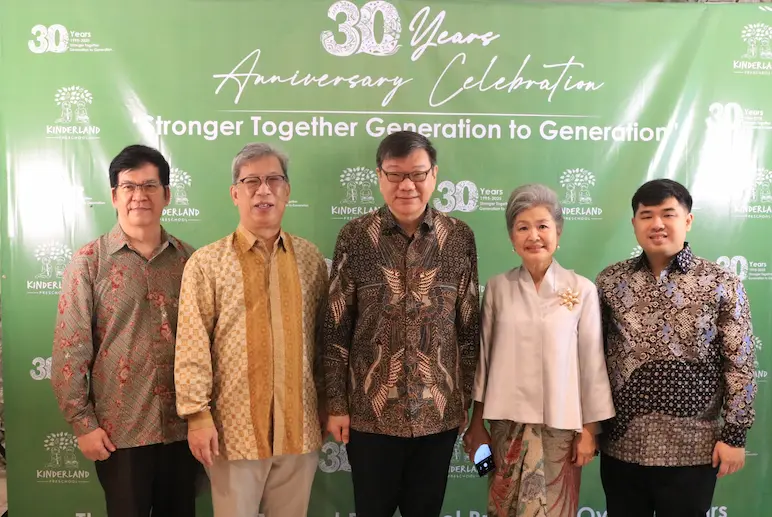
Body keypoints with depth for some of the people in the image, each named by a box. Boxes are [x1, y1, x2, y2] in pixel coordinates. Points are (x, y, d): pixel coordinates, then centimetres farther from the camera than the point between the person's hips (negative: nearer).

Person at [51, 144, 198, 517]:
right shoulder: (89, 262, -4)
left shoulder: (188, 259, 3)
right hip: (120, 430, -3)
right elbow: (70, 350, -6)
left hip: (182, 426, 3)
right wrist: (82, 423, -9)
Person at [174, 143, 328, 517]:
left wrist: (327, 405, 10)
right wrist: (197, 414, -10)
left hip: (300, 426, 3)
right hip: (234, 426, -2)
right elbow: (192, 345, -7)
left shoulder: (311, 259, 5)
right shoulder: (207, 263, -5)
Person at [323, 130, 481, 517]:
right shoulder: (354, 237, -5)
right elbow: (336, 329, -3)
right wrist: (337, 405, -4)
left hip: (439, 412, 1)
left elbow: (469, 327, 4)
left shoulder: (460, 238, -1)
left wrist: (468, 401, 5)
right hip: (370, 412, -1)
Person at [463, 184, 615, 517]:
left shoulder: (582, 290, -7)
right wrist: (476, 422, 7)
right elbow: (483, 356, 4)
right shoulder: (497, 288, -1)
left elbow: (592, 364, -3)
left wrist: (589, 430, -1)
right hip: (508, 421, 2)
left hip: (560, 424, -2)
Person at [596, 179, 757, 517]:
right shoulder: (610, 281, 1)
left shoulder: (722, 284, -4)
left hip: (691, 449, -2)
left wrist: (734, 435, -6)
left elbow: (739, 365, -4)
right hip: (621, 444, 2)